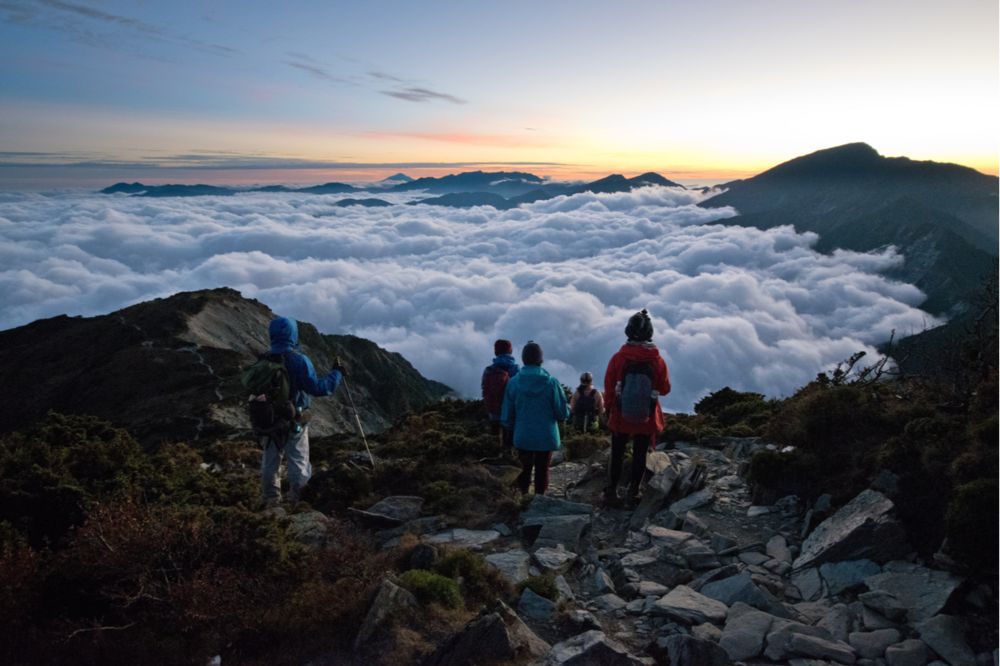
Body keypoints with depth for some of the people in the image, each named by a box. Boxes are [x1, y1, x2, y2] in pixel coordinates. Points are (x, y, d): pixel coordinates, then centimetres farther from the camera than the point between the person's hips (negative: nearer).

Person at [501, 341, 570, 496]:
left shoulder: (513, 382, -10)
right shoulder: (551, 382, -14)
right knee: (542, 472, 12)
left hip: (523, 437, 1)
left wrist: (513, 428, 16)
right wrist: (567, 409, 13)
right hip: (546, 437, -1)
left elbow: (507, 415, -3)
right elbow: (563, 413, -9)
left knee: (524, 470, 17)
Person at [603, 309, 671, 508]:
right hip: (647, 419, 0)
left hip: (620, 417, 0)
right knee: (640, 456, 12)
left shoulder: (618, 358, -12)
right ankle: (633, 493, 14)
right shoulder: (657, 361, -11)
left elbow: (609, 386, -5)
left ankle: (612, 492, 14)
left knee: (617, 454, 13)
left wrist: (608, 407, 9)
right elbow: (665, 389, -2)